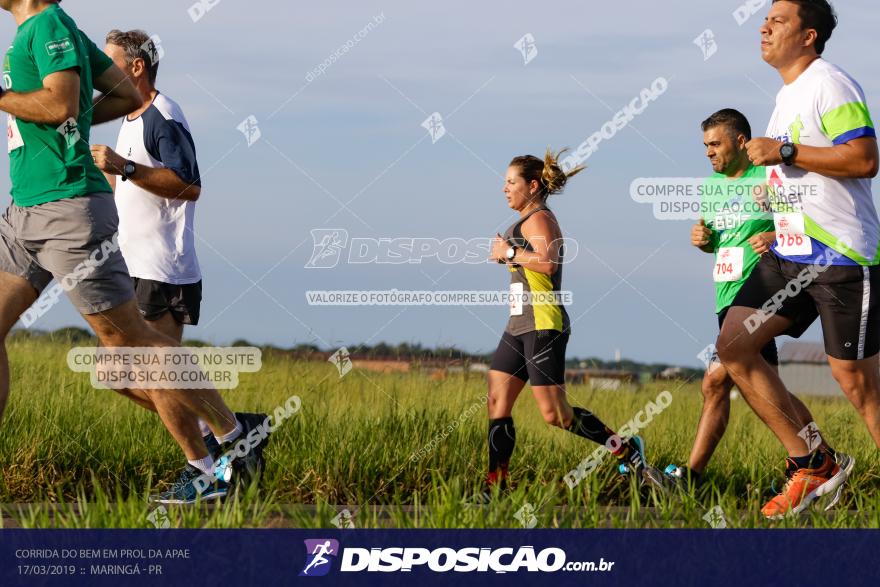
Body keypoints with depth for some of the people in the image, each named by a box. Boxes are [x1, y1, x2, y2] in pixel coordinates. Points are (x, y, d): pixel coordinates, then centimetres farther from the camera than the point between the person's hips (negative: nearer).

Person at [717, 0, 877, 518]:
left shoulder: (829, 84, -11)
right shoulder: (788, 95, 18)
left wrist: (784, 152, -20)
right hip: (789, 256, 10)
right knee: (733, 347, 1)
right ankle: (812, 464, 6)